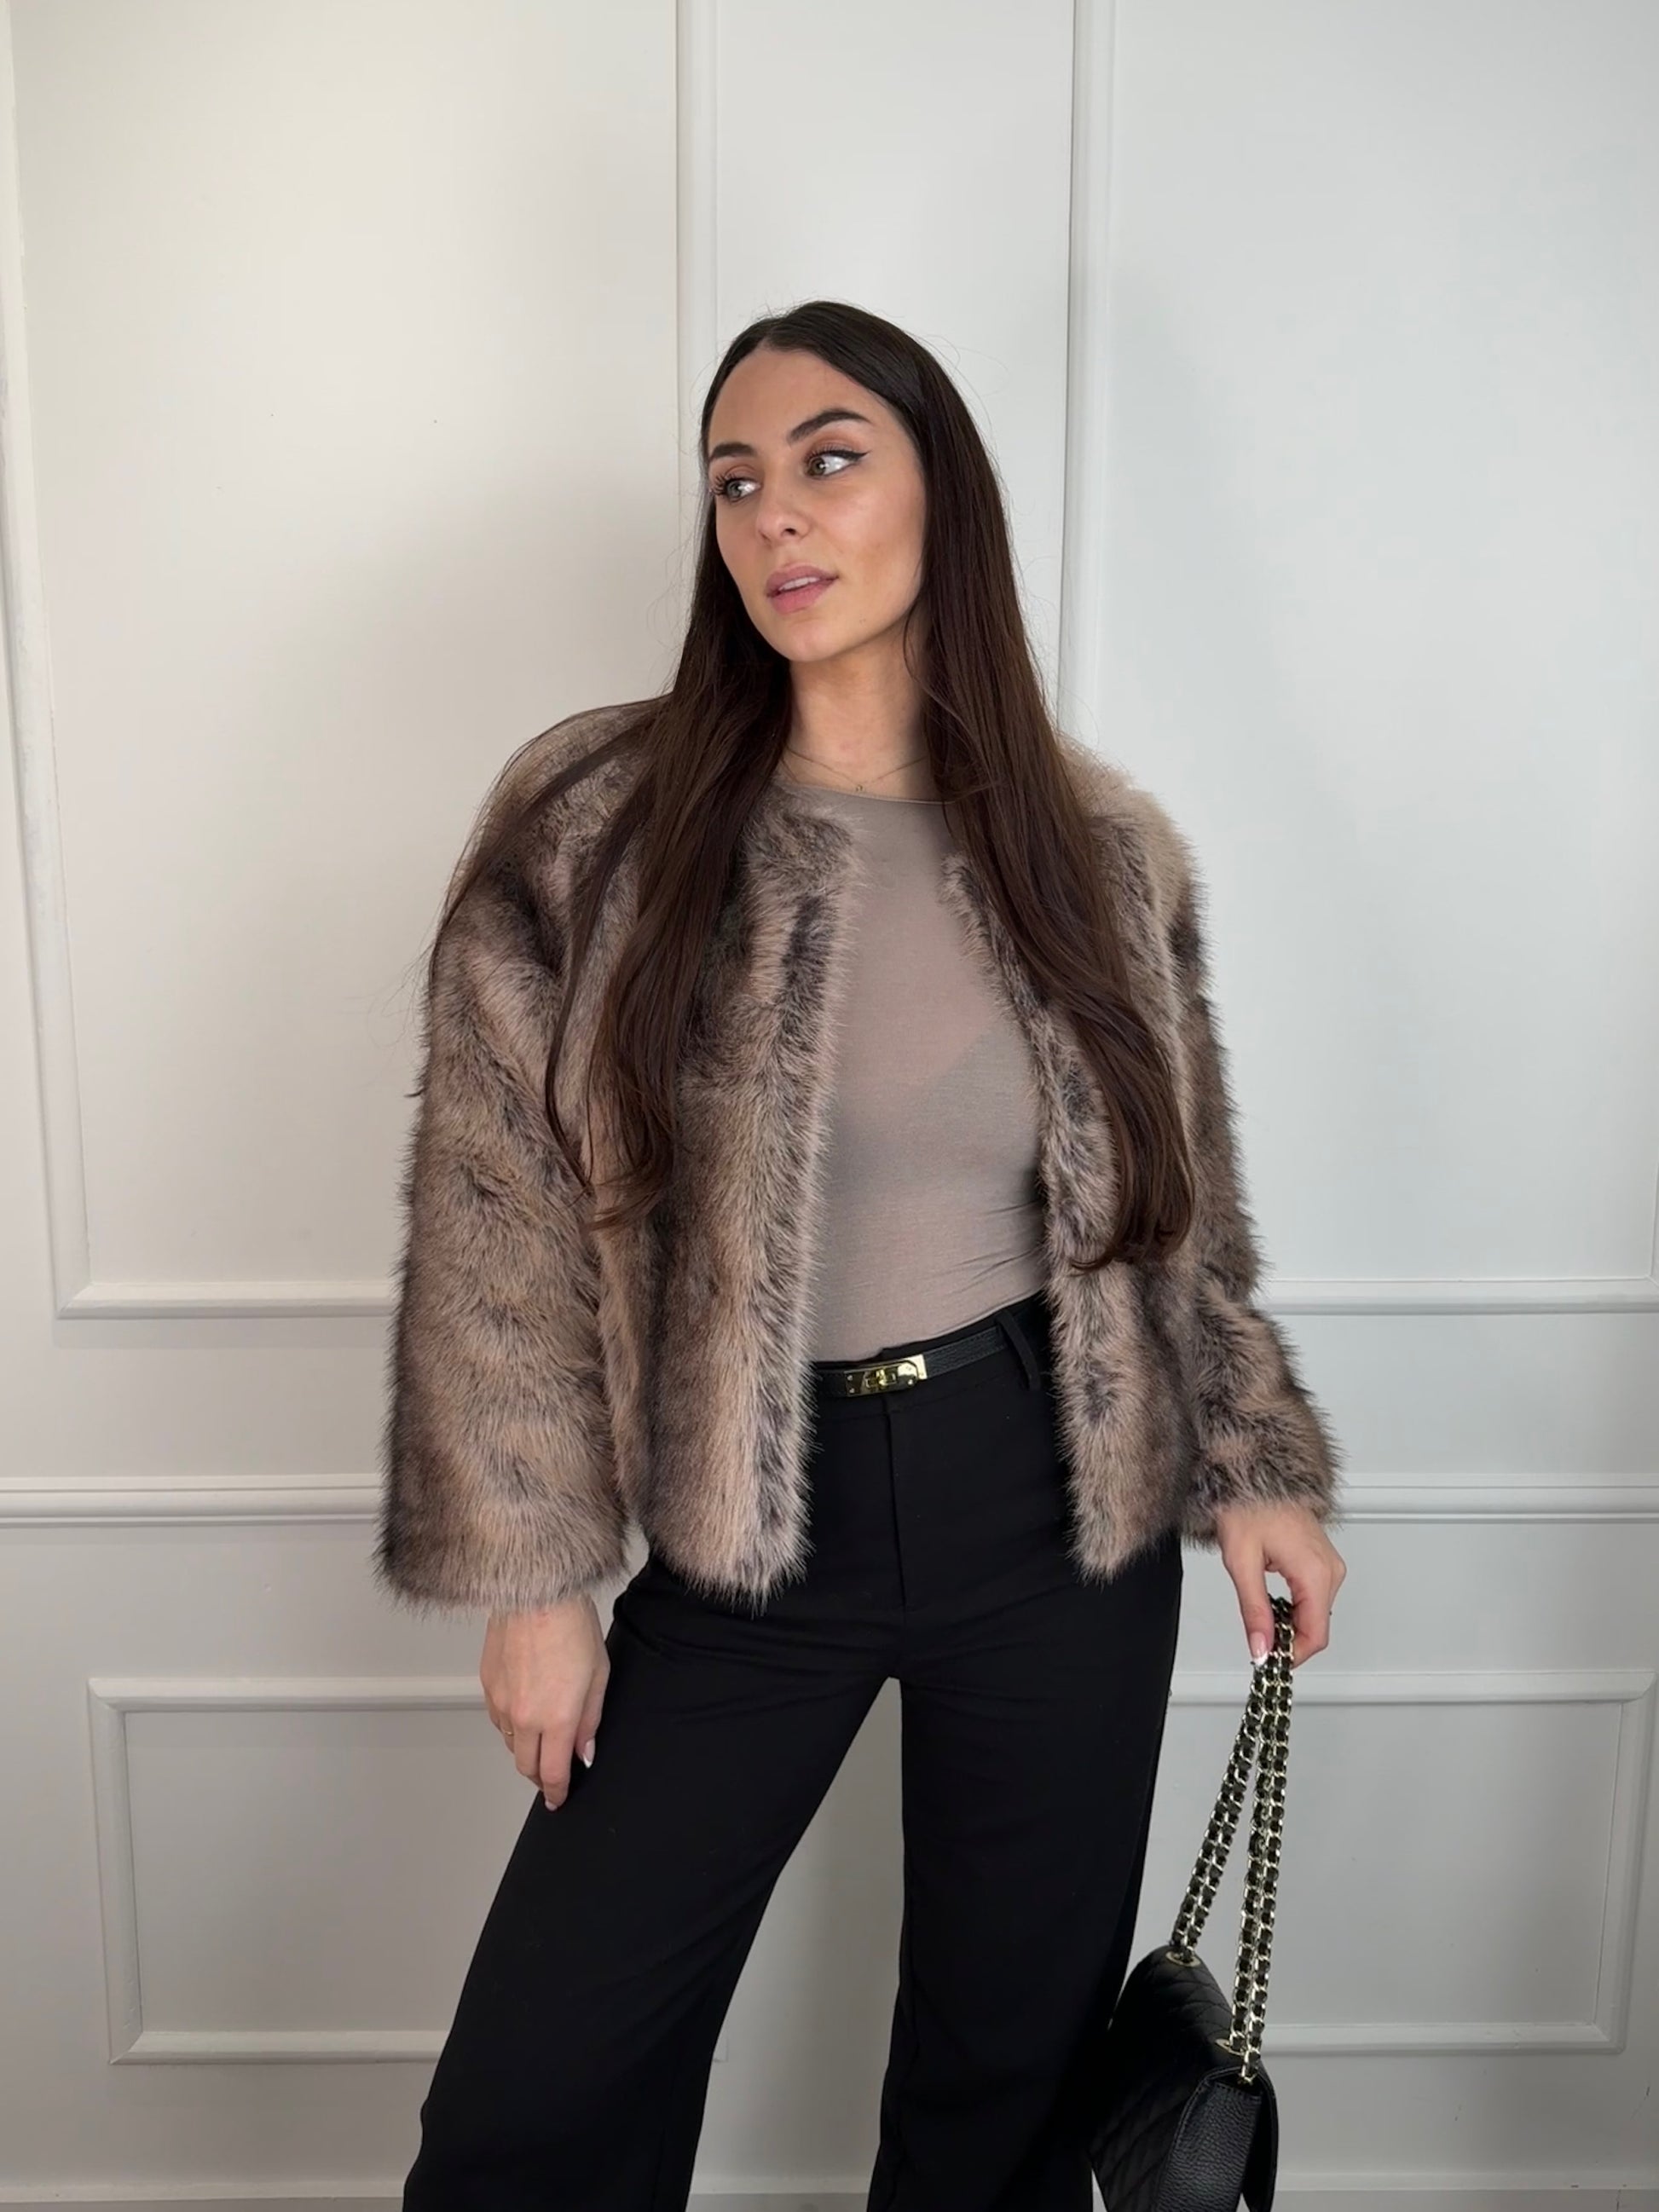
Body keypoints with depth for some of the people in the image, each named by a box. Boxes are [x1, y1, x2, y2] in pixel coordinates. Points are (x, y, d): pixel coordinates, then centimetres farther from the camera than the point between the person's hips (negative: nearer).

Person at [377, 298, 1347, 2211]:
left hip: (1059, 1503, 2)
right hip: (752, 1532, -1)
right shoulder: (590, 824, -8)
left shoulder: (1102, 845, 0)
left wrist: (1251, 1468, 7)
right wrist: (532, 1573, -6)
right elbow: (497, 1228, -6)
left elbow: (1177, 1204, 9)